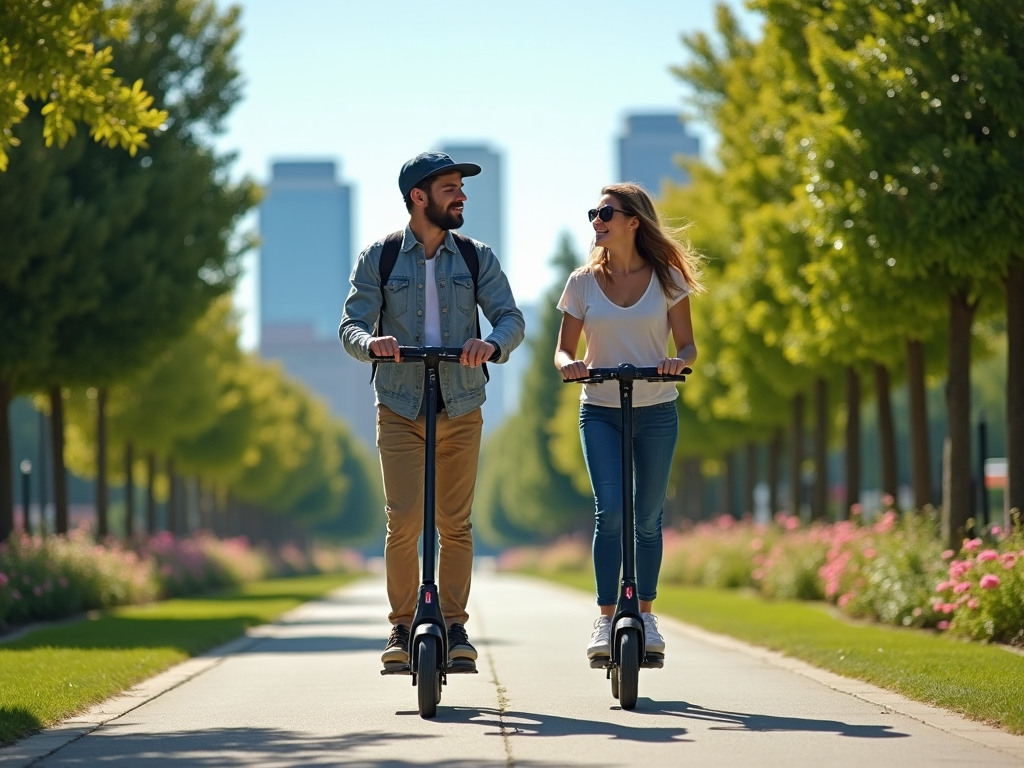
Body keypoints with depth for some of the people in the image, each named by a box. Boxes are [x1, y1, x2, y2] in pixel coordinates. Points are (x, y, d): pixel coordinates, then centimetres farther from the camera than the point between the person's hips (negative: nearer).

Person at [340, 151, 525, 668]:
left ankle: (454, 626, 11)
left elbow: (511, 318, -1)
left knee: (455, 524, 3)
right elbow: (351, 326, -1)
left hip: (460, 410, 2)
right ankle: (402, 627, 2)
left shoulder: (477, 258, 7)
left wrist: (492, 343, -25)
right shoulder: (378, 258, 3)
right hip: (400, 409, -2)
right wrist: (371, 341, -25)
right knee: (403, 523, -9)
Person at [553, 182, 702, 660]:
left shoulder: (667, 279, 1)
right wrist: (568, 364, -17)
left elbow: (688, 346, 3)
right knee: (609, 511, -15)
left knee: (647, 517, 5)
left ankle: (645, 615, 20)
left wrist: (679, 361, -21)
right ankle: (605, 619, -8)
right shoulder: (583, 283, 2)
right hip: (600, 411, 0)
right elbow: (564, 348, 6)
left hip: (656, 412, 0)